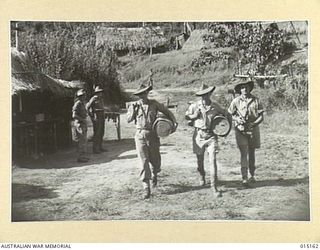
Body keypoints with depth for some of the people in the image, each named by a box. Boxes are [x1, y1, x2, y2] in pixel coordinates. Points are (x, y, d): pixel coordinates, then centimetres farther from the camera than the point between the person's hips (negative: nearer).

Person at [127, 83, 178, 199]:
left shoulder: (154, 104, 4)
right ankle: (146, 188, -7)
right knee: (144, 161, -9)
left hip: (152, 136, 1)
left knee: (155, 160, 7)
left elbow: (167, 111, 12)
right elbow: (129, 119, 1)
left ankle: (154, 174, 44)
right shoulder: (135, 105, 5)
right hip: (140, 136, -1)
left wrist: (174, 122, 1)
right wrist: (133, 109, -12)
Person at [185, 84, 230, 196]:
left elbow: (227, 115, 15)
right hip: (199, 135, 1)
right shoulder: (194, 106, -1)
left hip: (211, 135, -1)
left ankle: (214, 186, -6)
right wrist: (194, 116, -8)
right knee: (200, 159, 13)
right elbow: (186, 116, 12)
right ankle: (202, 176, 45)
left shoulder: (215, 106, 1)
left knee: (213, 160, -10)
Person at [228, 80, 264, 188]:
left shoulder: (255, 100, 1)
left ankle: (252, 175, 29)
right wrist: (237, 119, -11)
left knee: (251, 153, 13)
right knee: (244, 153, -9)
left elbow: (261, 117, 0)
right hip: (240, 130, -2)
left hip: (253, 129, 2)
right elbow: (230, 114, 8)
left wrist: (254, 124, -16)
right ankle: (244, 179, -12)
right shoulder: (236, 101, 0)